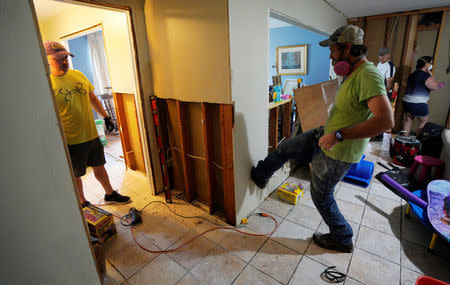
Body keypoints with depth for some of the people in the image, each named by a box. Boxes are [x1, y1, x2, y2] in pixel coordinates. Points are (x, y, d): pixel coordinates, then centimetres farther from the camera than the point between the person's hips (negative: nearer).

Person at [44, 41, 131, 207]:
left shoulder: (78, 75, 6)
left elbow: (93, 98, 16)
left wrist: (105, 116, 14)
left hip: (91, 134, 5)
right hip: (71, 141, -5)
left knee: (99, 167, 19)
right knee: (75, 175, 12)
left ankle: (110, 194, 36)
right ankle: (83, 203, 33)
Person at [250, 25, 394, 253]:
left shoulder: (368, 75, -25)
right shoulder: (353, 72, 6)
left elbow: (386, 120, -36)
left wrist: (339, 135, -34)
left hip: (338, 152, -9)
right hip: (325, 136, 9)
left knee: (321, 197, 9)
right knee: (285, 147, 15)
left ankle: (342, 240, 34)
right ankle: (260, 175, 39)